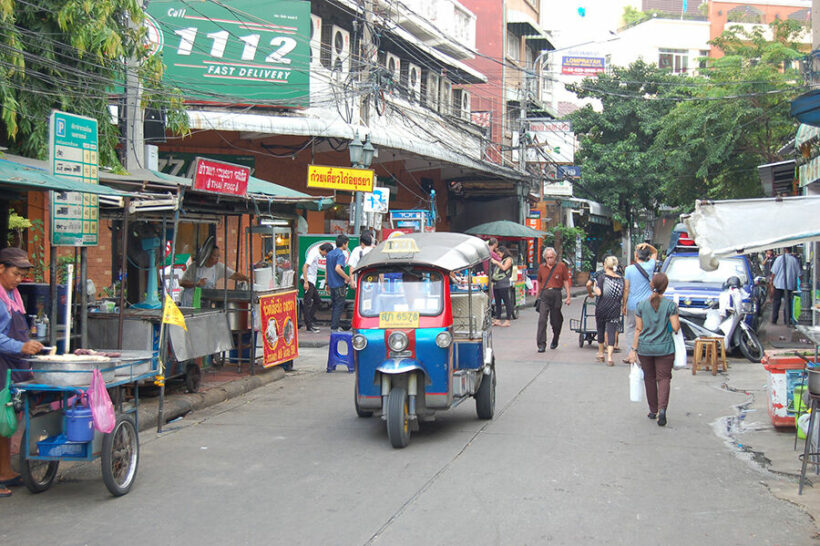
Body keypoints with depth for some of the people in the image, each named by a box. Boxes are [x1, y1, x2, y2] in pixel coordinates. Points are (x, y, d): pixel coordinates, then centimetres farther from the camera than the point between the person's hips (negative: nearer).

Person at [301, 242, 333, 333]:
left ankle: (310, 319, 18)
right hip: (308, 281, -10)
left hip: (311, 282, 10)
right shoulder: (314, 254, -14)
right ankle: (309, 325, -3)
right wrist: (306, 282, -25)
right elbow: (305, 267, -22)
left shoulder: (317, 254, 16)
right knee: (308, 303, -6)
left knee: (317, 300, 15)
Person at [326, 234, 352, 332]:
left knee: (334, 306, 16)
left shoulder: (329, 254, 13)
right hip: (339, 285, -8)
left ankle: (332, 326, 18)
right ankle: (334, 328, -4)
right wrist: (347, 277, -17)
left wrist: (328, 283, 24)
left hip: (331, 284, 8)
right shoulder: (340, 255, -14)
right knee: (339, 306, -3)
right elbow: (337, 268, -29)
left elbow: (326, 270, 18)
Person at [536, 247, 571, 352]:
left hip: (556, 294, -1)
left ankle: (555, 341, 32)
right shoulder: (541, 267, 10)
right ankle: (541, 344, -11)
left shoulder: (561, 266, 3)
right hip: (544, 295, 1)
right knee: (542, 320, -11)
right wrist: (538, 295, 22)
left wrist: (568, 297, 0)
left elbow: (566, 281, 5)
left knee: (555, 321, 8)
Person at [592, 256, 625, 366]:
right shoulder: (621, 279, 3)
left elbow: (599, 293, -16)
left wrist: (594, 288, 3)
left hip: (601, 308, -1)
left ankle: (601, 354, 28)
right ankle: (609, 357, -12)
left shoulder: (601, 277, -7)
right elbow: (623, 295, 5)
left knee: (601, 331, 16)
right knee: (611, 332, 0)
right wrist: (624, 306, 20)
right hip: (614, 310, 1)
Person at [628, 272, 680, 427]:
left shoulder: (642, 305, -4)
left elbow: (638, 329, -2)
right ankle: (662, 408, -15)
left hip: (645, 348, 2)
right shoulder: (670, 305, -9)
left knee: (649, 378, 15)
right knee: (663, 378, 4)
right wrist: (676, 317, 10)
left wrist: (634, 349, 3)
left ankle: (653, 410, 23)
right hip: (664, 348, -2)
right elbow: (675, 327, -10)